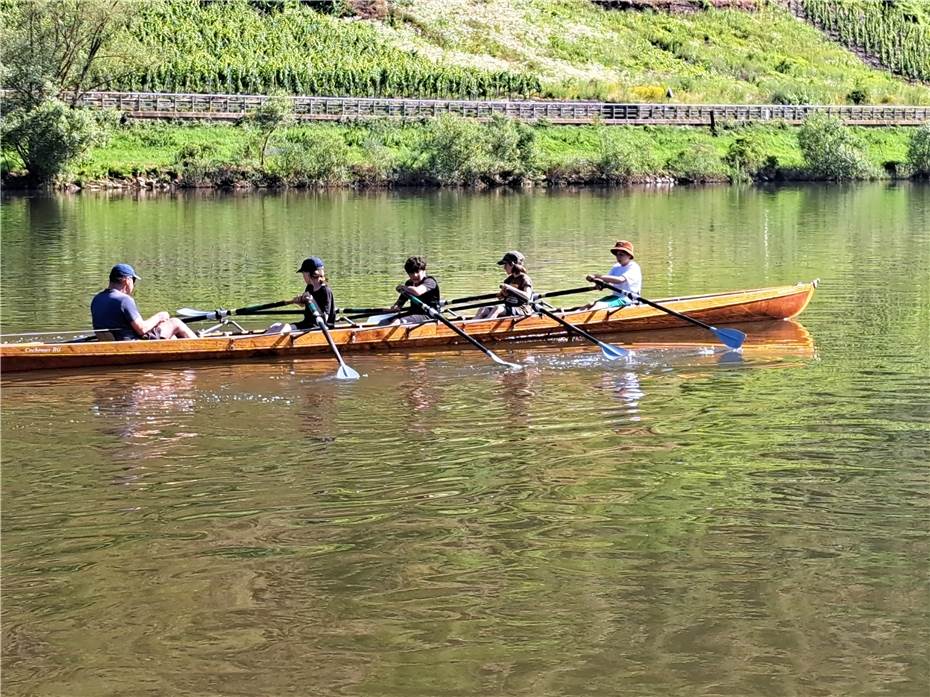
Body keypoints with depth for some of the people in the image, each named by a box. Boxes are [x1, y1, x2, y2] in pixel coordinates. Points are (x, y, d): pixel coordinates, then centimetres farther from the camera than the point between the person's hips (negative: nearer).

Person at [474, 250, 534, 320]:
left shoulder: (525, 279, -7)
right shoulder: (509, 279, 16)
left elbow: (527, 296, -24)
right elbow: (500, 297, 21)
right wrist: (503, 293, -3)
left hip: (521, 310, -8)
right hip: (508, 308, 8)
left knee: (497, 308, -34)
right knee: (483, 310, -12)